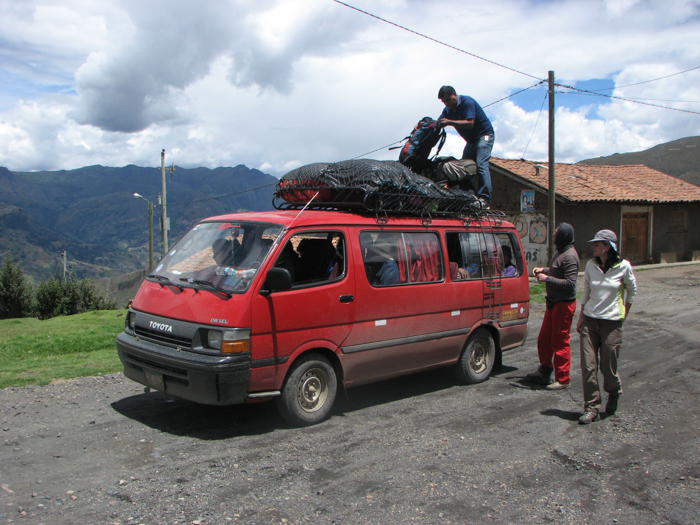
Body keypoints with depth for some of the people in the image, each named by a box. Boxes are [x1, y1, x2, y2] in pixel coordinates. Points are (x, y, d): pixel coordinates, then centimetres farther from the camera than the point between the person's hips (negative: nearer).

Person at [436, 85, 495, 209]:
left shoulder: (467, 102, -19)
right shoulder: (448, 110, 5)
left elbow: (470, 123, -29)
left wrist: (450, 122, -34)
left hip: (484, 136, -9)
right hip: (471, 141, 9)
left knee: (481, 165, -22)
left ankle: (485, 199, -30)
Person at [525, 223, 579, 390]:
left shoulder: (569, 256, -19)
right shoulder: (560, 251, 12)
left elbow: (570, 283, -25)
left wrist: (548, 279, -21)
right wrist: (544, 270, 9)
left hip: (563, 304, -10)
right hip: (553, 303, 10)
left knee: (561, 342, -2)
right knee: (544, 339, 16)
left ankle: (563, 379, 8)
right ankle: (544, 373, 28)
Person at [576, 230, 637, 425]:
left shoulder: (623, 266, -7)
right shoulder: (591, 265, 3)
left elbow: (632, 290, 9)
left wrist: (624, 313, 8)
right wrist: (581, 317, 9)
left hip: (612, 323, -3)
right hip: (590, 321, 3)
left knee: (608, 366, 3)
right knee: (588, 366, -2)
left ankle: (613, 394, 35)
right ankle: (591, 409, 6)